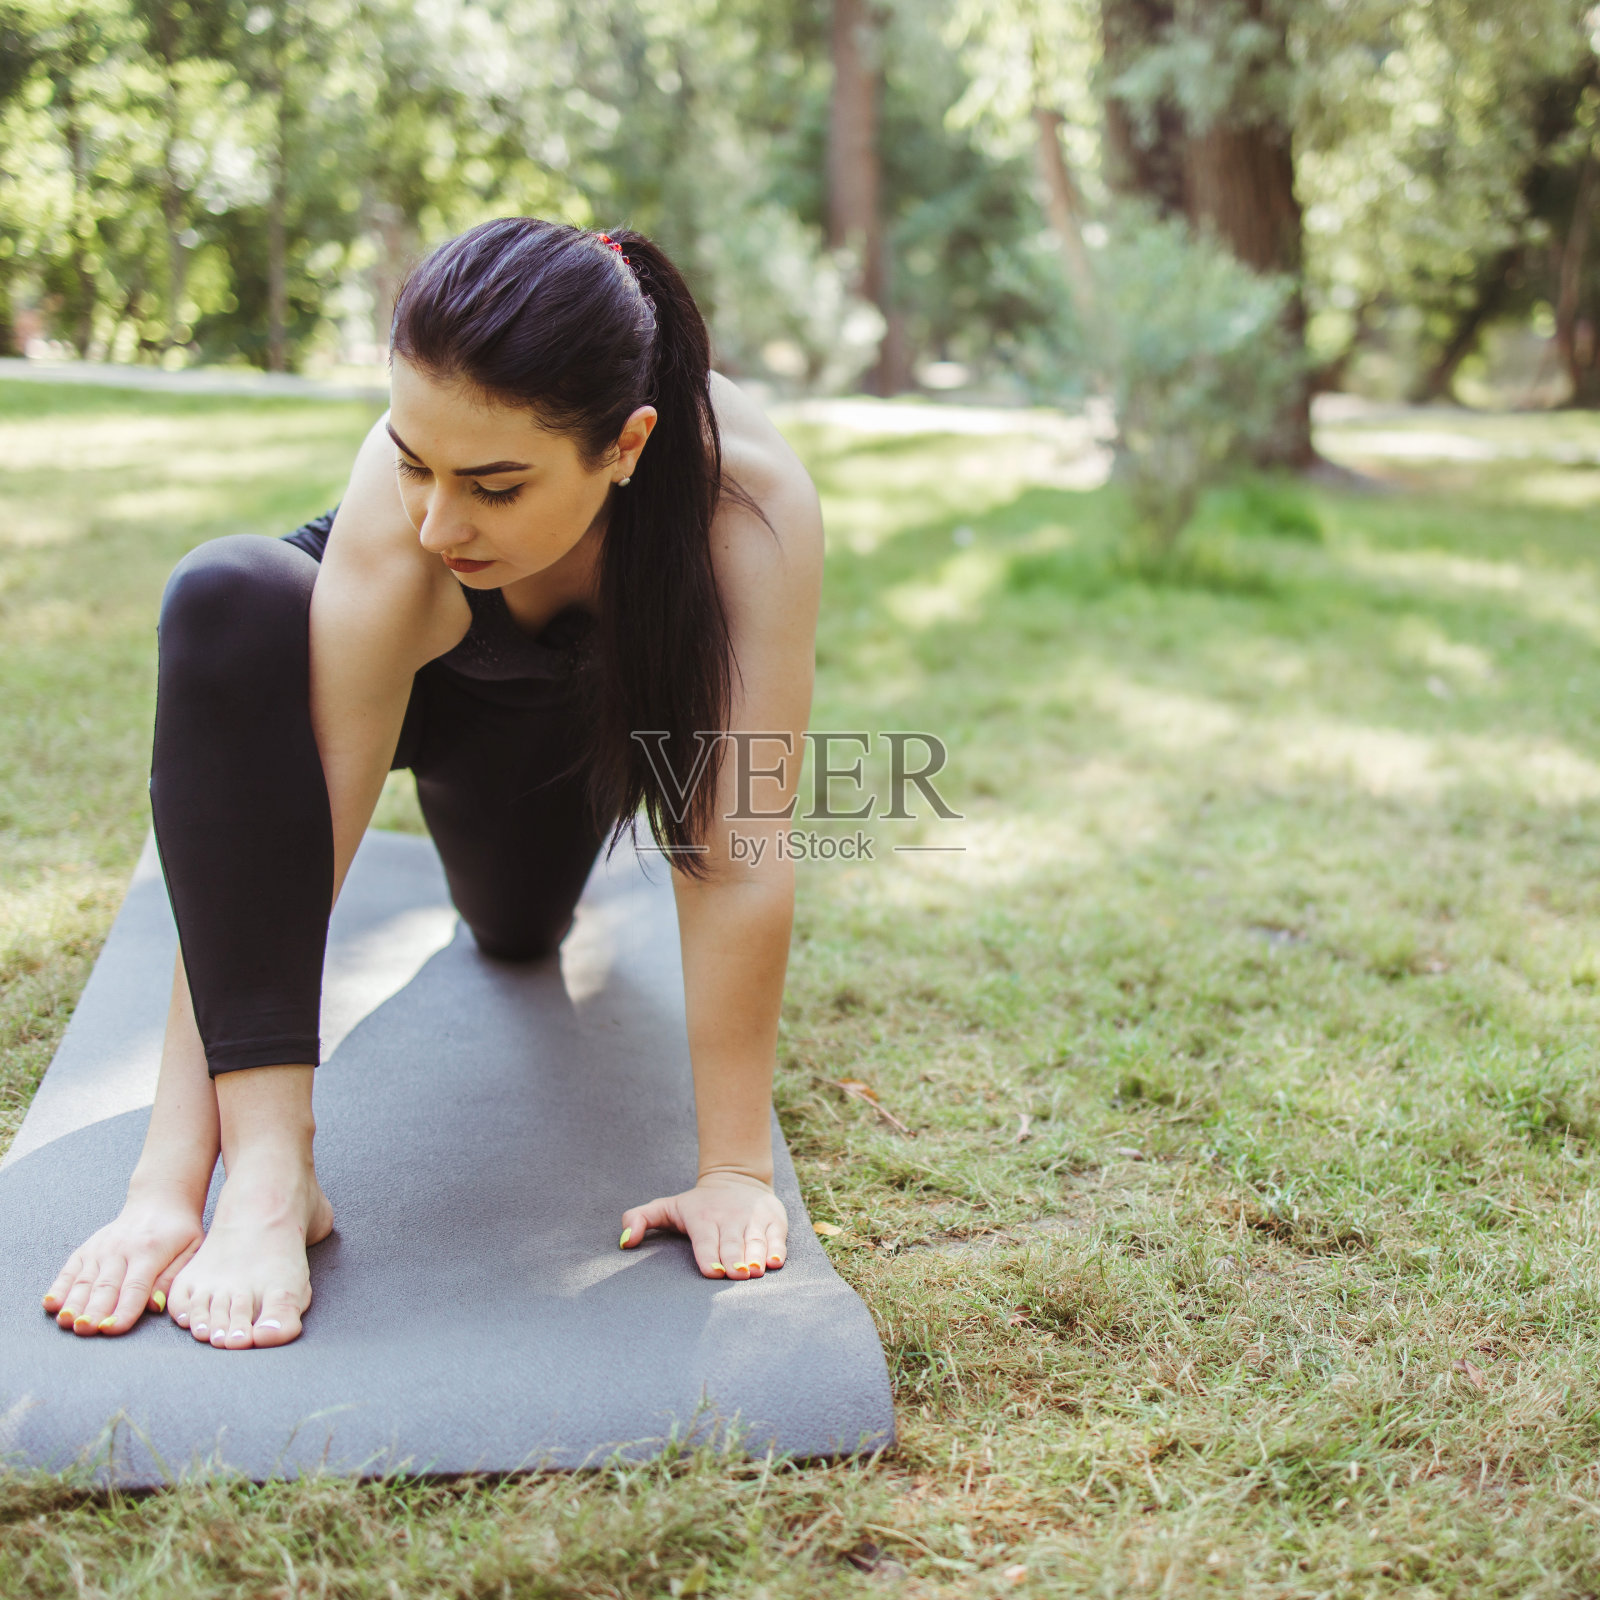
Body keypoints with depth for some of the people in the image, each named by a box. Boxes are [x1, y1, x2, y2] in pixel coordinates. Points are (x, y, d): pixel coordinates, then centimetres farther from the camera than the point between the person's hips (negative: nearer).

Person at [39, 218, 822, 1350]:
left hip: (582, 703, 2)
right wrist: (168, 1184, -42)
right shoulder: (397, 518, -41)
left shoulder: (751, 494, -41)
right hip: (397, 652, -1)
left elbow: (736, 858, -39)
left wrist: (737, 1169, -36)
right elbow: (291, 821, -41)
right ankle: (271, 1171, -34)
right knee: (227, 604, -36)